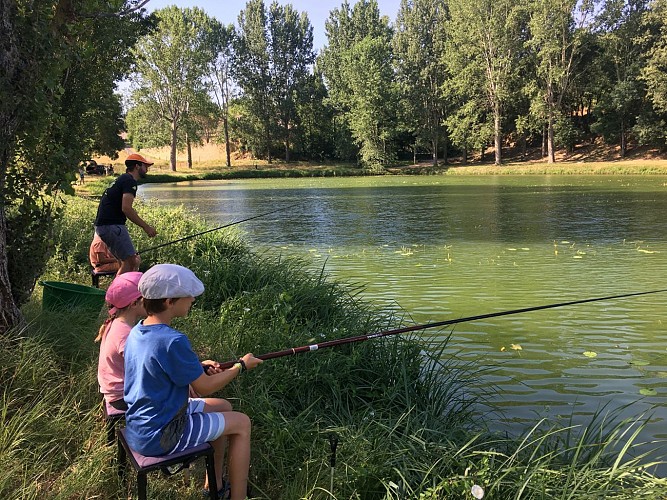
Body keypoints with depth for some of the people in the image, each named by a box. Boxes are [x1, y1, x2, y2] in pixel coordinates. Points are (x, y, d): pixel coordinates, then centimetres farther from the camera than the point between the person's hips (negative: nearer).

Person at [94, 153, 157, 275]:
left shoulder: (122, 179, 23)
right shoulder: (130, 181, -9)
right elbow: (126, 208, -21)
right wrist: (145, 226, -17)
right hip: (112, 225, -10)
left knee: (134, 261, 11)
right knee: (129, 261, -10)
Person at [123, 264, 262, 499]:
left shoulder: (137, 331, -1)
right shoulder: (172, 341, -28)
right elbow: (205, 387, -17)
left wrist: (199, 367, 4)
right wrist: (241, 365, -4)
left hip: (137, 428, 9)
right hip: (159, 436, -9)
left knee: (221, 408, 22)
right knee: (241, 423, 2)